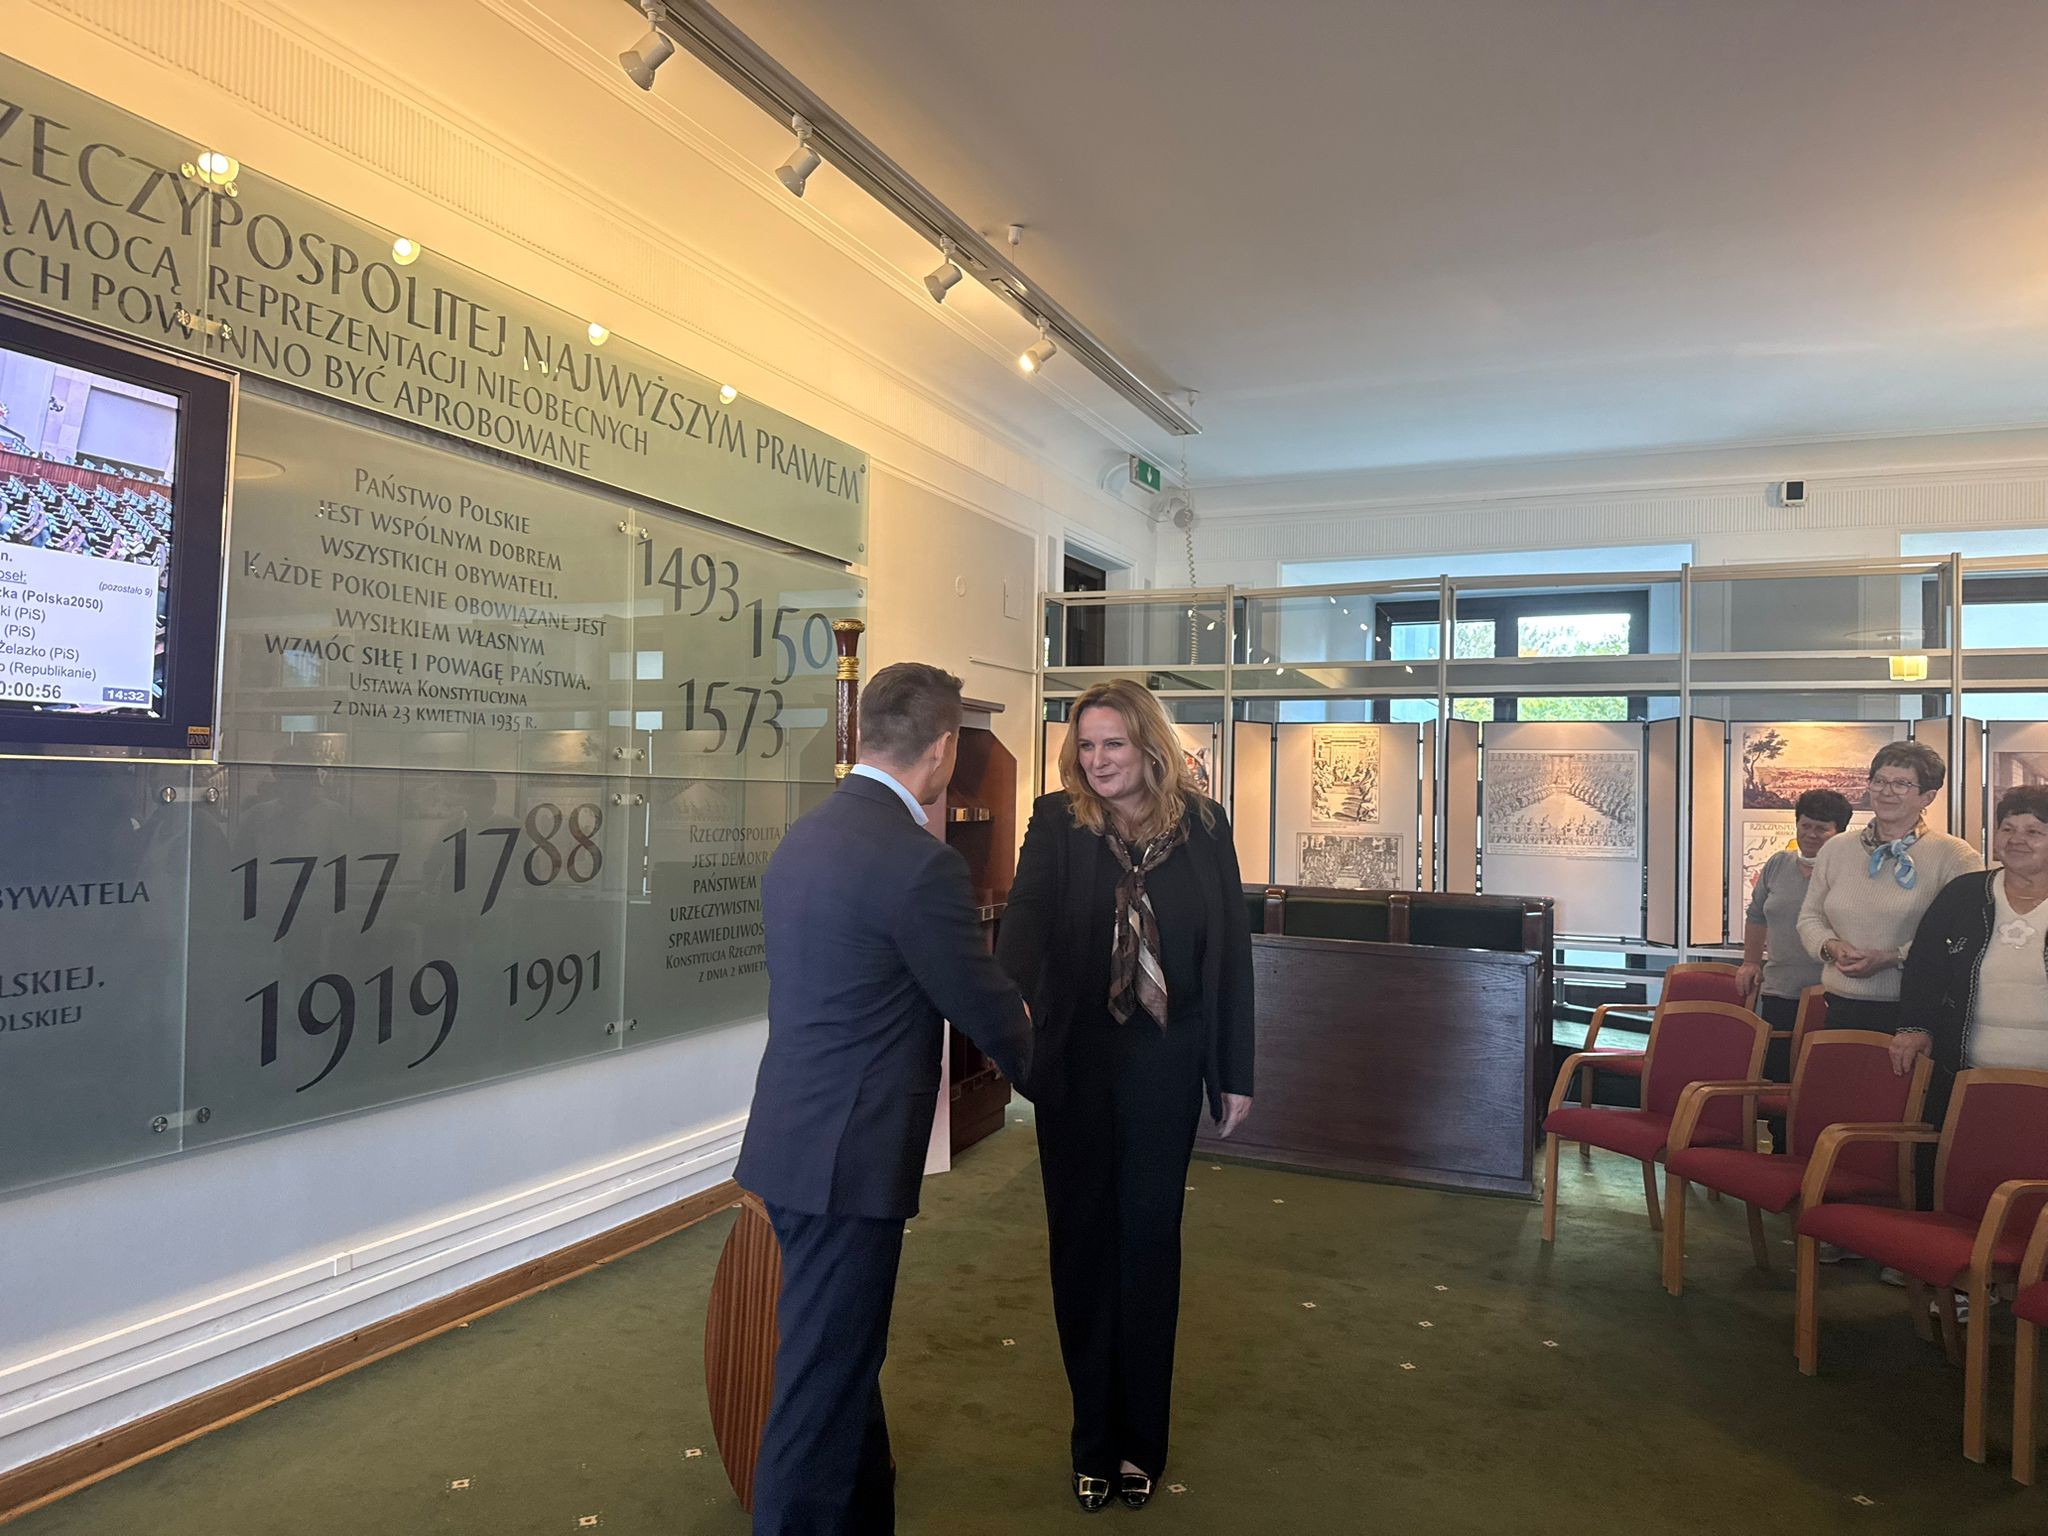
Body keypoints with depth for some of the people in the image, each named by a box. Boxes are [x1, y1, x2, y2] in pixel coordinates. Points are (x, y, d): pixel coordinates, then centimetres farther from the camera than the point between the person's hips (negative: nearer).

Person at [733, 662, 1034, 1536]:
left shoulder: (804, 838, 7)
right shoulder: (917, 862, -20)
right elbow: (985, 1003, -10)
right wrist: (1037, 1070, 12)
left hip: (798, 1142, 9)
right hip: (847, 1160, -9)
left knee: (844, 1362, 23)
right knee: (823, 1389, 5)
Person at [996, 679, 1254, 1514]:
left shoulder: (1201, 825, -3)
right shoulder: (1057, 822, -6)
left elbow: (1230, 949, 0)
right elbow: (1025, 916, -22)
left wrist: (1234, 1073, 1)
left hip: (1164, 1065, 1)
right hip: (1074, 1062, 0)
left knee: (1148, 1241, 10)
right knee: (1082, 1241, 10)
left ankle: (1140, 1438, 28)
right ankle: (1095, 1438, 27)